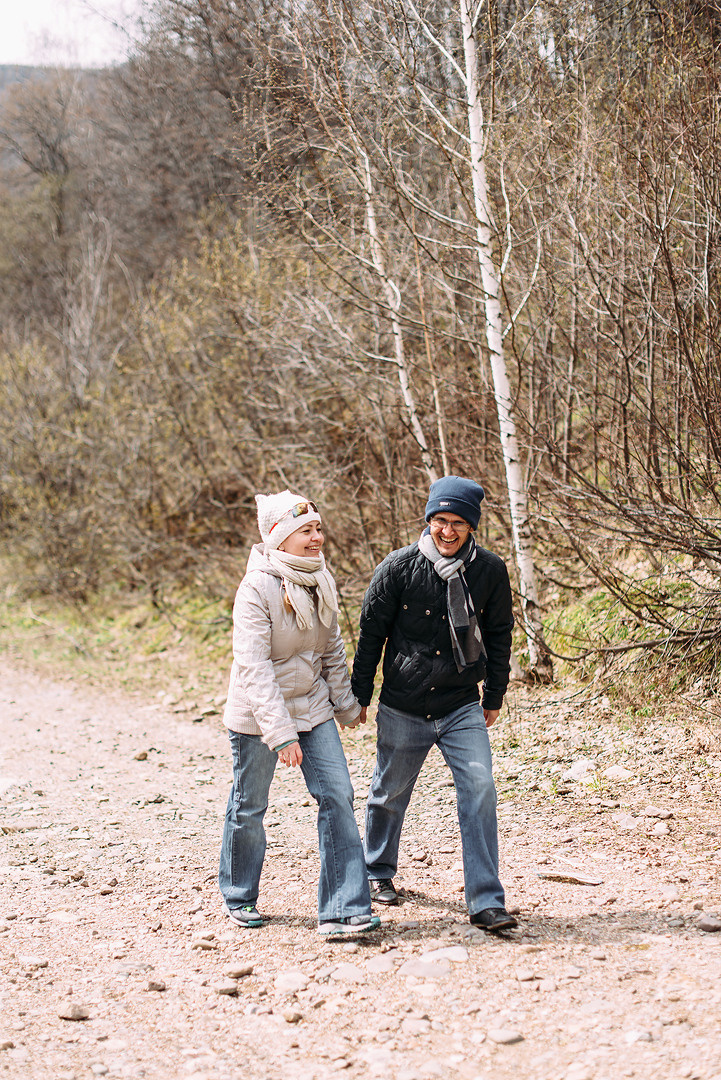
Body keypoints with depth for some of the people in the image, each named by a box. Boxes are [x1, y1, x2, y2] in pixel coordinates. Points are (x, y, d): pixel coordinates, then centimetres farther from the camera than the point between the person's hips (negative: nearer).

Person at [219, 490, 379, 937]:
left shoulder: (321, 581, -1)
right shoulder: (257, 589, -22)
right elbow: (254, 668, -27)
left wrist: (347, 705, 16)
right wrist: (281, 733, -31)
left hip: (312, 706, 5)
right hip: (257, 714, -5)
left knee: (338, 795, -7)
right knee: (250, 807, 10)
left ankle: (344, 909, -5)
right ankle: (239, 899, 33)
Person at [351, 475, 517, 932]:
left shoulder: (490, 570, -5)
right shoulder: (400, 567, -10)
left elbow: (499, 634, 9)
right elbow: (372, 631, 0)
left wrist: (495, 695, 14)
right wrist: (359, 696, 4)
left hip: (463, 708, 1)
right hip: (403, 709, 0)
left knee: (480, 788, -14)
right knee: (390, 793, 15)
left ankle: (487, 902, -11)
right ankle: (380, 872, 41)